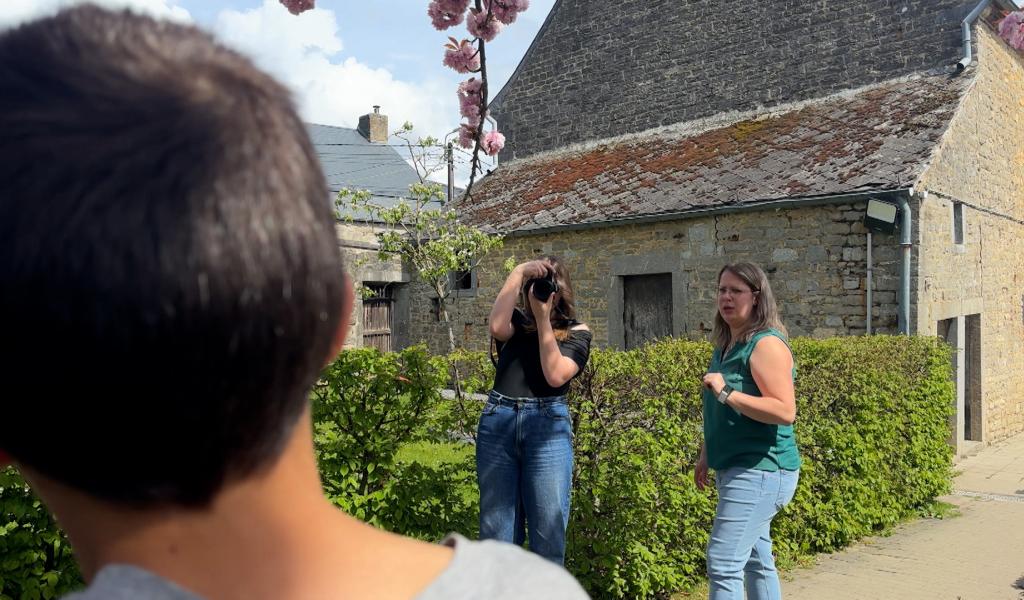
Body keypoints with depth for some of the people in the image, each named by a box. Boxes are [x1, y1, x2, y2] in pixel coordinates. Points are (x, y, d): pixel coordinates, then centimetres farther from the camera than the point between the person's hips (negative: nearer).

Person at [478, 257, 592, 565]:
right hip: (497, 424, 2)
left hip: (547, 427, -2)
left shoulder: (576, 332, 7)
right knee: (496, 530, 7)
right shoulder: (516, 322, 10)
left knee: (548, 534, 1)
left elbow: (555, 375, -11)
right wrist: (518, 273, -9)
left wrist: (543, 317, -8)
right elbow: (497, 327, -15)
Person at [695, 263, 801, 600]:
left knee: (723, 563, -12)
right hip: (740, 469, 10)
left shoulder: (766, 344, -15)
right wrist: (706, 456, 21)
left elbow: (785, 411, -24)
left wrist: (727, 392, -27)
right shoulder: (725, 345, 12)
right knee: (756, 560, 18)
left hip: (760, 470, -10)